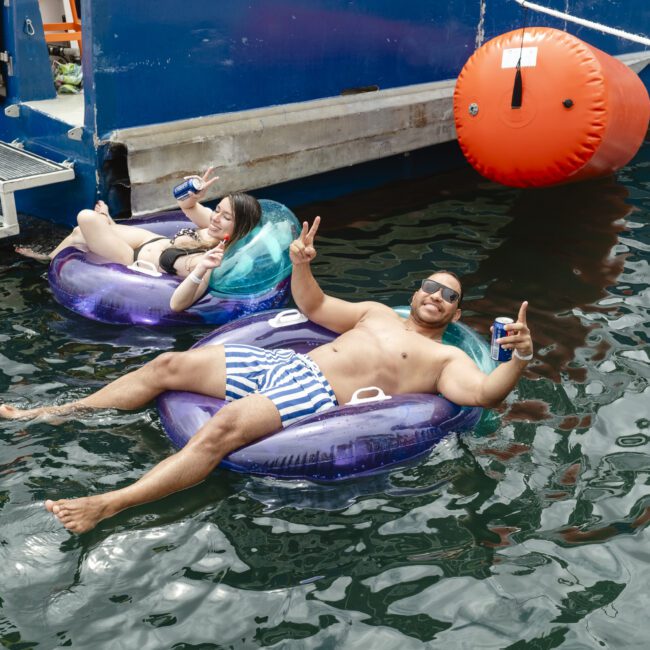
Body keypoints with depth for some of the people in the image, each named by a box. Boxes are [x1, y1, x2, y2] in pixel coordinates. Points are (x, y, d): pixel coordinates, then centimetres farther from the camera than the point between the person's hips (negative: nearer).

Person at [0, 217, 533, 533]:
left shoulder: (444, 358, 8)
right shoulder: (377, 312, 26)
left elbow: (483, 393, -10)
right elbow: (313, 305, 29)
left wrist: (519, 359, -29)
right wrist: (302, 265, 10)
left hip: (318, 394, -7)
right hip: (282, 364, 8)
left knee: (225, 426, -35)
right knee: (168, 365, 1)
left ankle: (108, 505, -38)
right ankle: (55, 413, 12)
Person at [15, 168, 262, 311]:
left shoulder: (211, 259, -40)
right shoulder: (215, 226, -18)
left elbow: (176, 304, -51)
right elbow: (186, 205, -2)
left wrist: (202, 268, -67)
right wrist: (195, 194, -26)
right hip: (154, 241, 7)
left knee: (86, 218, -1)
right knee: (79, 232, 19)